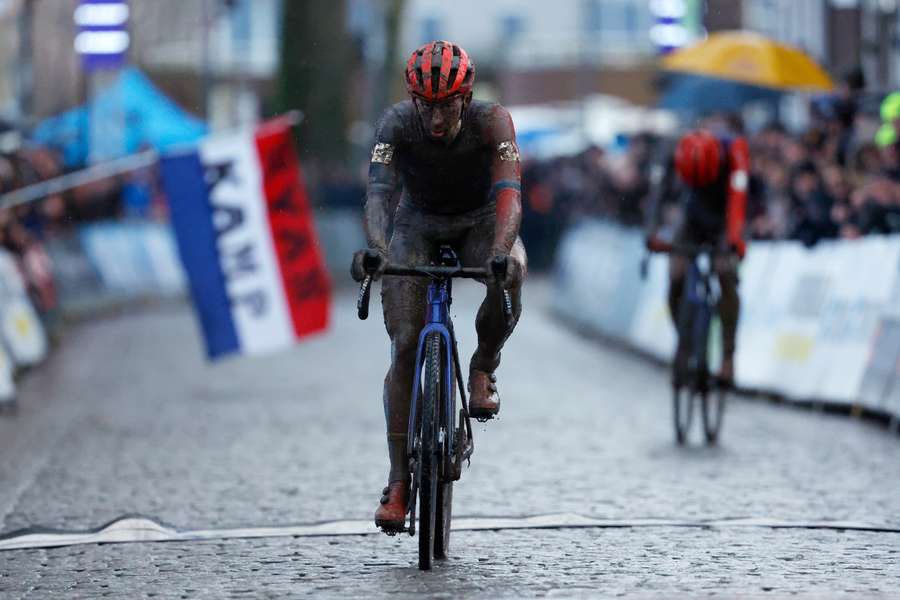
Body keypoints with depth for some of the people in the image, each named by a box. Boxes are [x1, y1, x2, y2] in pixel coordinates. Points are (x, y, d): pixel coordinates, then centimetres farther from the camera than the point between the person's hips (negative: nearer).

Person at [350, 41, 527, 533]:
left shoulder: (491, 121, -29)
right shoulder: (397, 123, -27)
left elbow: (508, 191, -41)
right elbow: (379, 191, -38)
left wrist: (501, 250, -60)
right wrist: (376, 248, -58)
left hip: (480, 221, 0)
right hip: (418, 225, 1)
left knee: (509, 281, -35)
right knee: (405, 346, -13)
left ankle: (483, 369, -5)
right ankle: (399, 480, -7)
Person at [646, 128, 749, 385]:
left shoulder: (734, 149, -32)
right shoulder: (675, 154, -26)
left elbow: (737, 196, -44)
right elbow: (659, 191, -35)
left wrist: (734, 237, -59)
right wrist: (652, 232, -51)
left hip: (723, 224, -2)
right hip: (693, 222, 2)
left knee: (726, 276, -25)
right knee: (676, 280, -17)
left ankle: (728, 356, -21)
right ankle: (684, 341, 8)